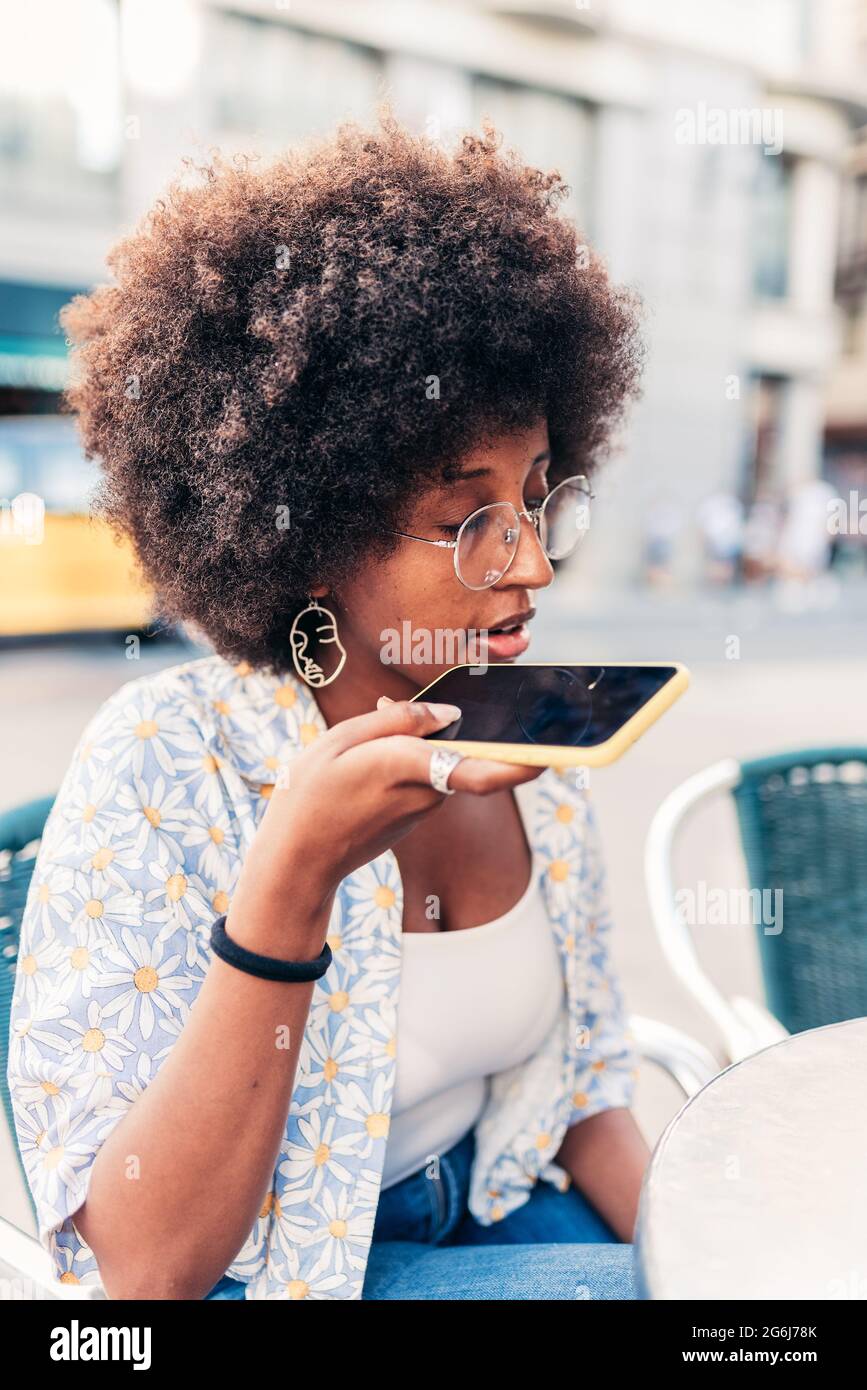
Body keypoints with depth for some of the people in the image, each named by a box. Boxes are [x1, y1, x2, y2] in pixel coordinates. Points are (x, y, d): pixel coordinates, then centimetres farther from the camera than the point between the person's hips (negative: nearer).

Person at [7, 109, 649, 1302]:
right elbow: (141, 1270, -24)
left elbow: (588, 1091, 6)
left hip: (502, 1222, 5)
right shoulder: (158, 767, -22)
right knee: (634, 1287, -24)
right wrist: (289, 880, -35)